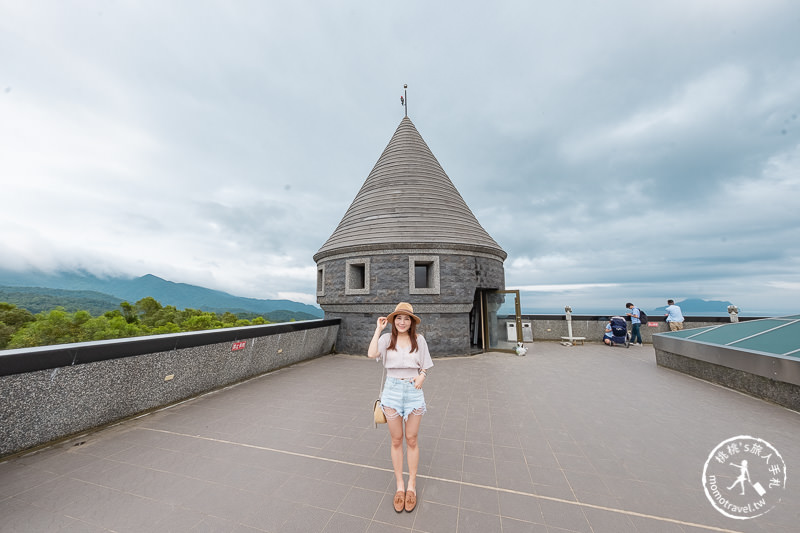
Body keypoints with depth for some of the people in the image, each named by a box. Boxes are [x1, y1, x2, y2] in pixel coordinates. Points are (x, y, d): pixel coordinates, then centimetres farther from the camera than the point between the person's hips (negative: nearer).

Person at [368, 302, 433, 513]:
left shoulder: (419, 340, -4)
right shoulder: (386, 338, -5)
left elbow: (424, 367, 5)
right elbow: (372, 354, -23)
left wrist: (421, 377, -16)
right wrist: (378, 329, -18)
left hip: (413, 391, 0)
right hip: (392, 390, 0)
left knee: (411, 440, 13)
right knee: (396, 440, 14)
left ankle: (412, 485, 34)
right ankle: (399, 486, 33)